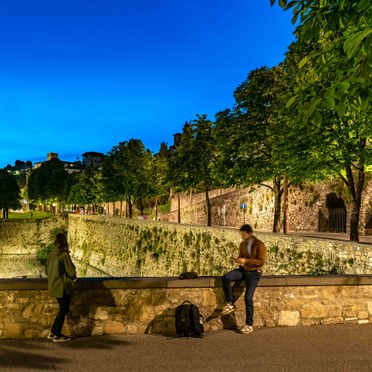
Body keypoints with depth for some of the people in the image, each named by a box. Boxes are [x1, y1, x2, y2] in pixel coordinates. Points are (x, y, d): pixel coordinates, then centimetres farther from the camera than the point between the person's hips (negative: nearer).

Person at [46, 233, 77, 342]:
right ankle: (57, 335, 9)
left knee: (63, 309, 18)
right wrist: (73, 277, 8)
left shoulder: (51, 254, 5)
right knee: (64, 310, 4)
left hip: (53, 285, 8)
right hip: (63, 286, -8)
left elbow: (47, 270, 14)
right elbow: (71, 269, -13)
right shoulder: (64, 254, -17)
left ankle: (53, 333, 20)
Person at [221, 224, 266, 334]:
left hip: (254, 273, -5)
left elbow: (261, 261, -16)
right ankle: (230, 304, -8)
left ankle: (249, 325, 3)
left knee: (248, 298, -12)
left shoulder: (259, 245, -12)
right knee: (225, 278, -22)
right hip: (243, 269, 5)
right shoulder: (242, 244, 6)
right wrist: (237, 260, -6)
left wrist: (246, 261, -24)